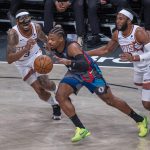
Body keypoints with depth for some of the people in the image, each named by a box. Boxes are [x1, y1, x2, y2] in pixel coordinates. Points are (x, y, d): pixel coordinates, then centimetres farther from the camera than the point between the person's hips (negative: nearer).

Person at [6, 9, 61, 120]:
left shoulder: (36, 27, -19)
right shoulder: (13, 33, -32)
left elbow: (45, 39, 6)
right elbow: (9, 59, -38)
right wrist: (25, 49, -48)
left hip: (36, 56, 1)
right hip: (23, 64, -1)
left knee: (45, 83, -18)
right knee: (39, 90, -4)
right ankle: (55, 105, 25)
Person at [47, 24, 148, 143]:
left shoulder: (72, 46, -35)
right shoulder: (53, 47, -14)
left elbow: (84, 65, -48)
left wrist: (69, 62, -59)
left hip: (90, 72, -7)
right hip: (75, 73, 7)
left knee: (110, 100, 3)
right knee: (60, 95, -14)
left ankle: (140, 120, 23)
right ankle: (81, 129, -9)